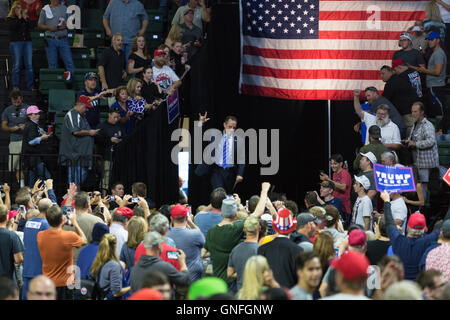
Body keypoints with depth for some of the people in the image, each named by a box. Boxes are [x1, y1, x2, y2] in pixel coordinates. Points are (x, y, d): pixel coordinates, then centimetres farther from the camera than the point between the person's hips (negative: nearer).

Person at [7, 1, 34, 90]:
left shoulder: (26, 18, 16)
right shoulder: (10, 19, 6)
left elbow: (29, 27, 3)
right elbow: (12, 27, -12)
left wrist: (25, 18, -4)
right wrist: (19, 17, -9)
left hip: (27, 42, 3)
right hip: (16, 42, -3)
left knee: (29, 65, -1)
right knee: (16, 65, -4)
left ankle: (31, 86, 1)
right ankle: (15, 86, 1)